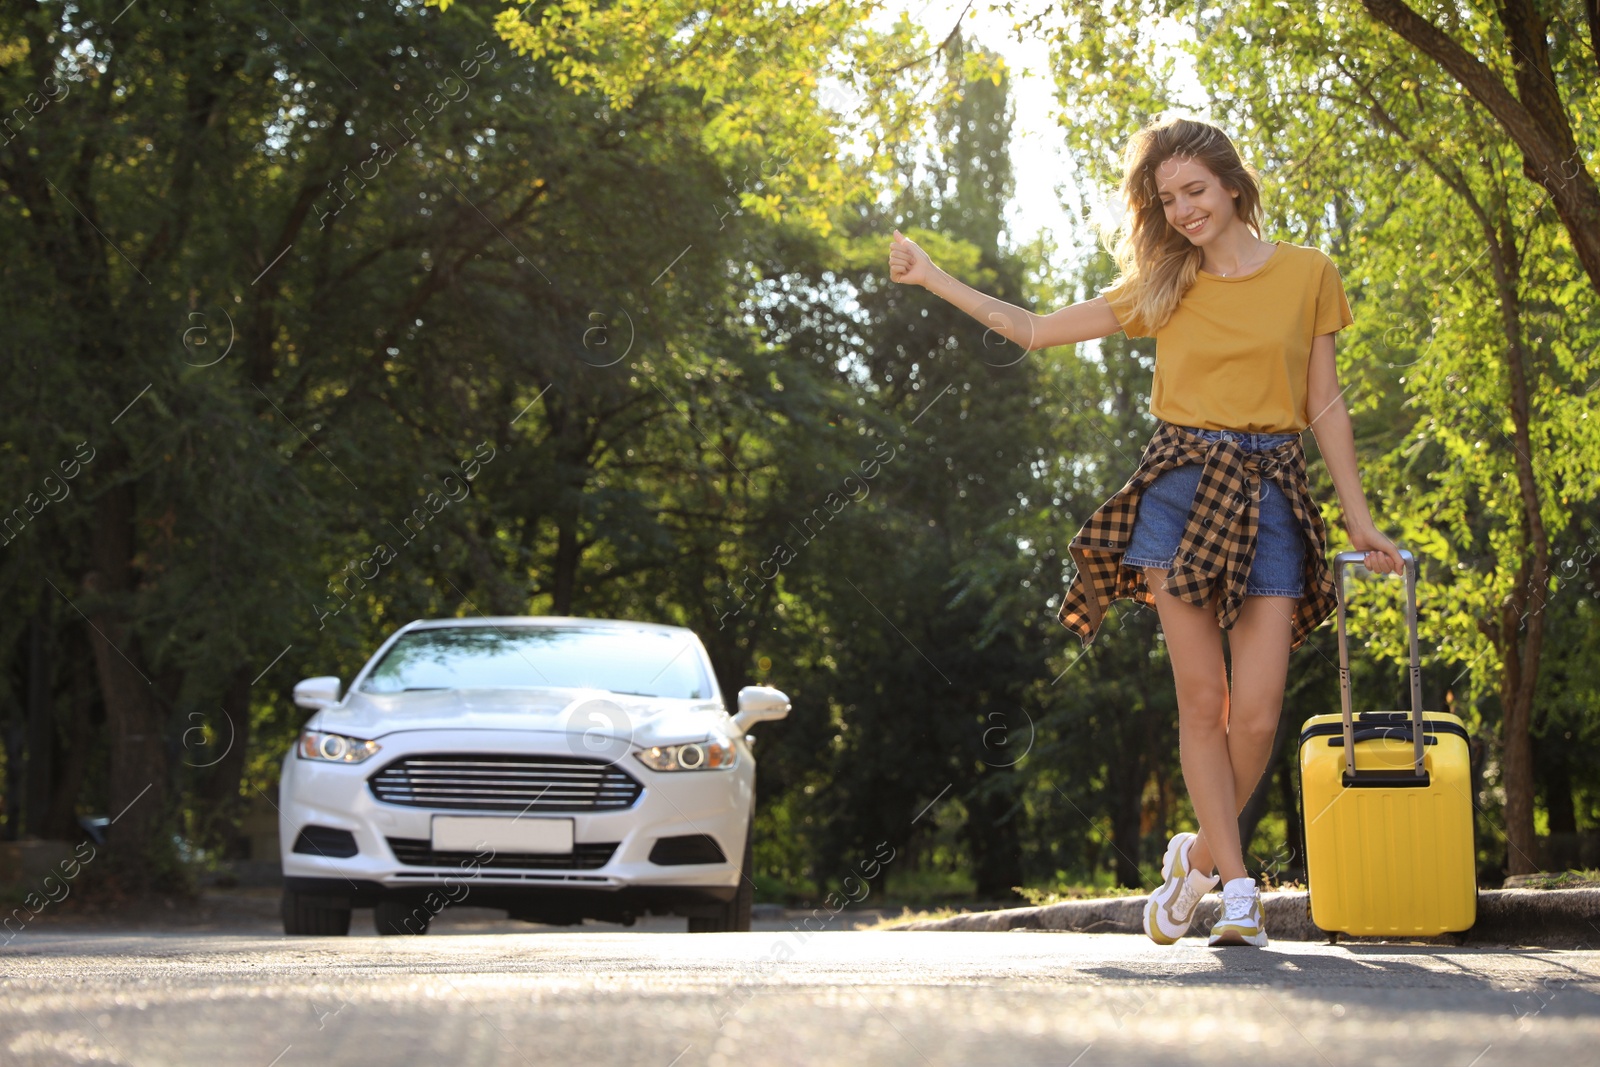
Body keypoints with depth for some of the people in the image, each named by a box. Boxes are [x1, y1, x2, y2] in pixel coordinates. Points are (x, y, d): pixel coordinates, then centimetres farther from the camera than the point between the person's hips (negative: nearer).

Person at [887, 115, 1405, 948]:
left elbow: (1324, 404, 11)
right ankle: (1236, 884, 3)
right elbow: (1035, 331, 15)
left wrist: (1358, 519, 9)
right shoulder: (1162, 287, 11)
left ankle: (1201, 857, 14)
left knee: (1255, 714, -9)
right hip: (1182, 489, 1)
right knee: (1202, 700, -5)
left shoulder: (1306, 274, 7)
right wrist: (933, 279, 11)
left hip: (1271, 497, -1)